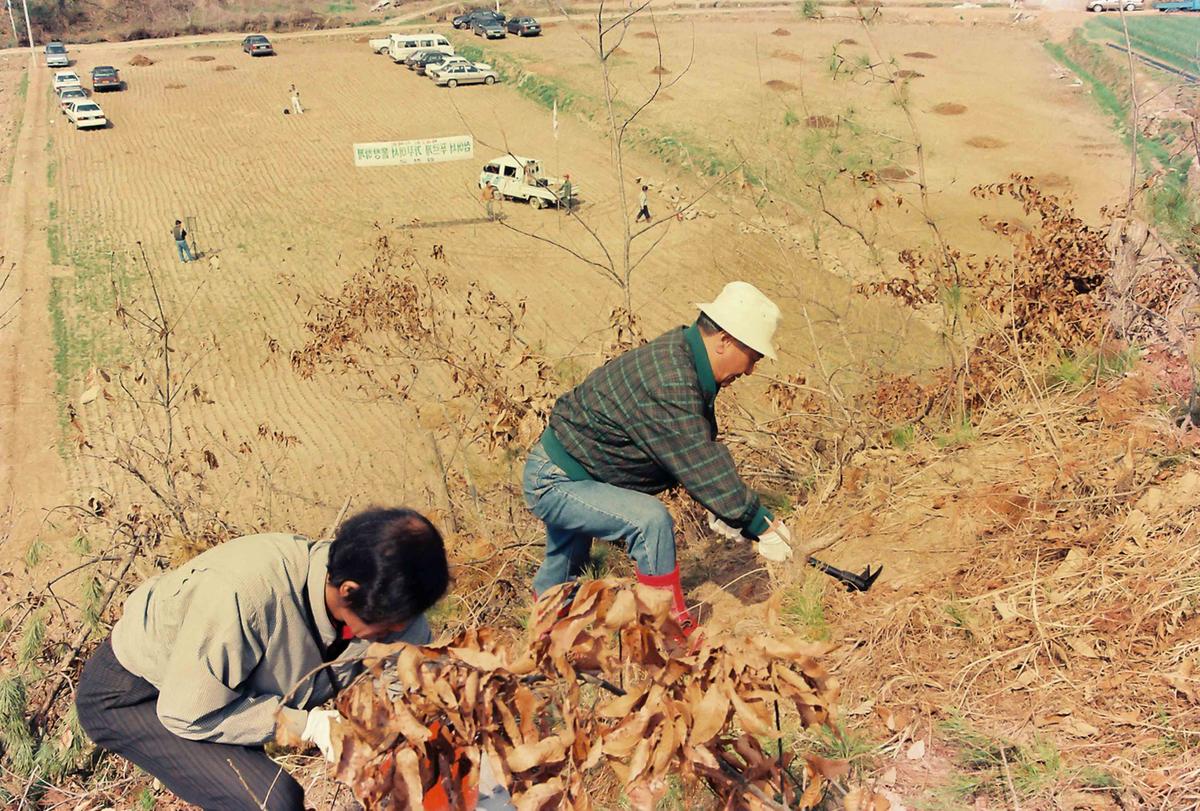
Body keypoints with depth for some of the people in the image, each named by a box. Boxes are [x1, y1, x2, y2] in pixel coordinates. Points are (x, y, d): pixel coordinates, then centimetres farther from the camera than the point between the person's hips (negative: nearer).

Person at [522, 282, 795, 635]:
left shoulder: (681, 354, -1)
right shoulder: (669, 387, -32)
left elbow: (702, 450, 7)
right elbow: (703, 468, -29)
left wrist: (723, 511, 2)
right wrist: (761, 526, -20)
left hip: (555, 476, 10)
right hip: (554, 484, -10)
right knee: (650, 520, -26)